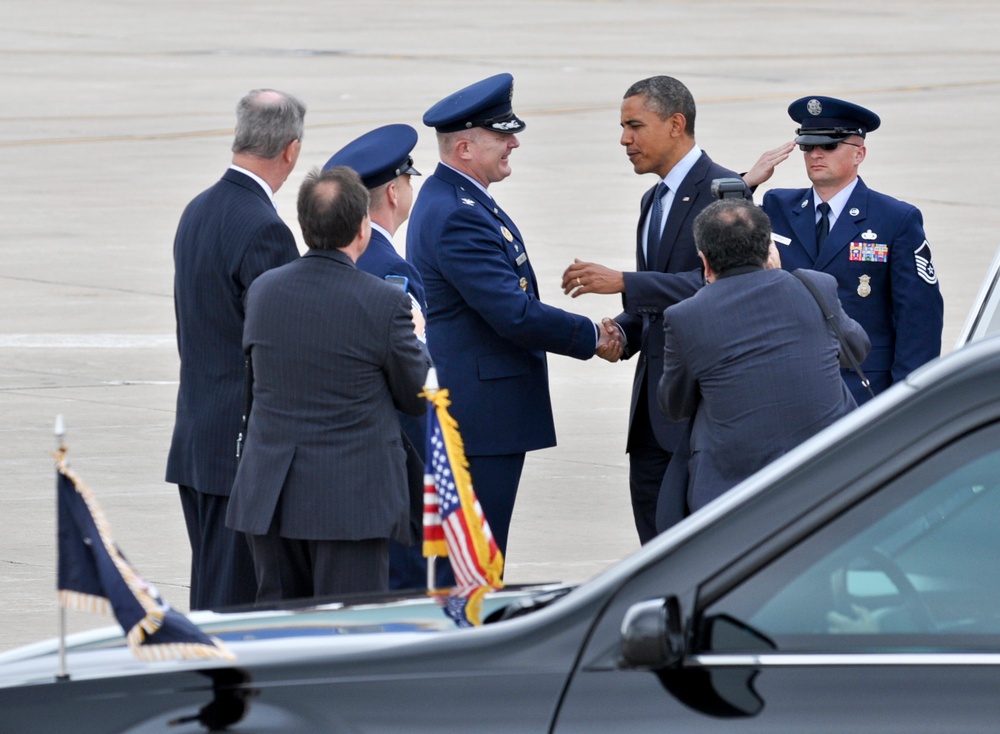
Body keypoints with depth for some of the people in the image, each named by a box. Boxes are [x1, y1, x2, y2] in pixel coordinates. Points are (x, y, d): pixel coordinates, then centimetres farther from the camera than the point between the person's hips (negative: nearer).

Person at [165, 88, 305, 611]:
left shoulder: (197, 212, 10)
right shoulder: (263, 230, -18)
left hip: (195, 439, 9)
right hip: (245, 449, -9)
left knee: (209, 592, 14)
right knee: (235, 605, -5)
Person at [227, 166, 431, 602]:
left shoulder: (263, 291, 0)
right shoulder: (385, 304, -13)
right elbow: (417, 398, -2)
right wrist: (415, 341, 20)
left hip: (269, 497, 5)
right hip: (351, 500, -5)